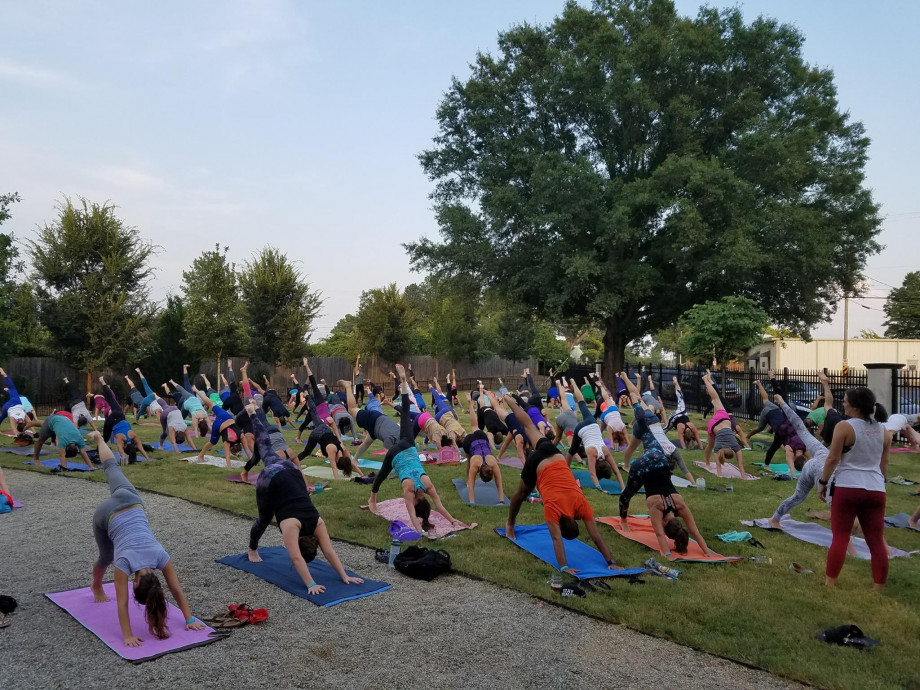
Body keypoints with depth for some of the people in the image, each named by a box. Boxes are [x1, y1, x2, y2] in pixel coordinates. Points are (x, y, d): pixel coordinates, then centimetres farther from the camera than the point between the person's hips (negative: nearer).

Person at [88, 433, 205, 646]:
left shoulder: (161, 556, -25)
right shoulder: (124, 561, -32)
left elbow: (177, 590, -20)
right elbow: (122, 604, -29)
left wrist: (190, 619, -22)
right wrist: (128, 636, -30)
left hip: (130, 502, 2)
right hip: (106, 514, -2)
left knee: (112, 469, 27)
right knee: (107, 558, 18)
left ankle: (99, 438, 48)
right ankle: (96, 586, 48)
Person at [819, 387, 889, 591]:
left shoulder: (844, 426, -9)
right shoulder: (883, 430, 8)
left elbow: (833, 458, -10)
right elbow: (884, 463, 15)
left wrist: (823, 482, 1)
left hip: (847, 488, -4)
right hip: (876, 490, 5)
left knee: (840, 537, 2)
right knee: (876, 540, 8)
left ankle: (829, 583, 7)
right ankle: (879, 588, 12)